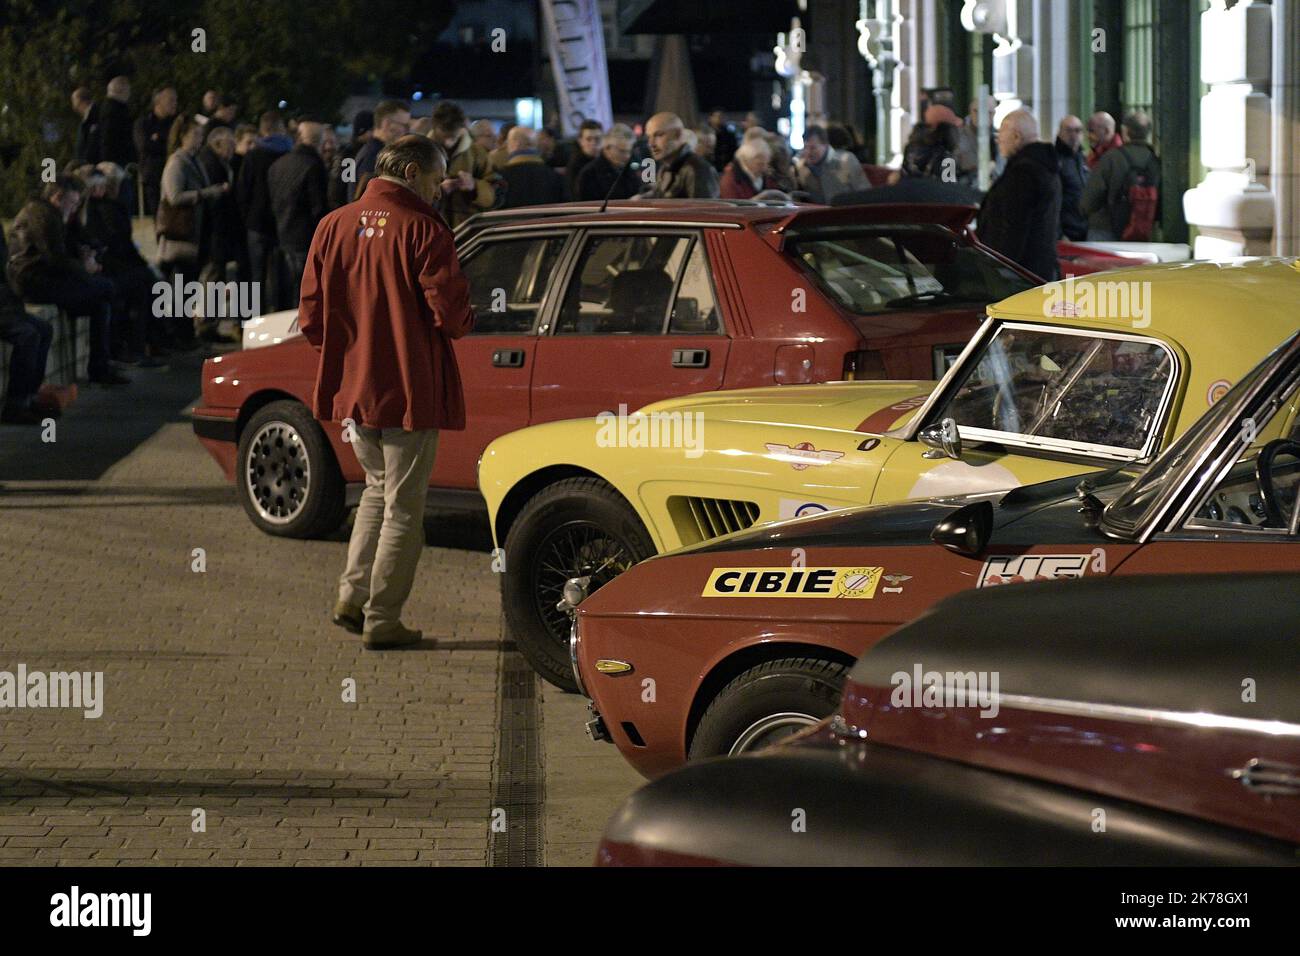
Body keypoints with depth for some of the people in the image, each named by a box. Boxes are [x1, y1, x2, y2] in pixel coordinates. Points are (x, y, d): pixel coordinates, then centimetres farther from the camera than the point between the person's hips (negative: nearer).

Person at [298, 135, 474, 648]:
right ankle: (382, 620, 8)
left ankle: (351, 599, 20)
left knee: (378, 488, 24)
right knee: (403, 508, 5)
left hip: (351, 390, 6)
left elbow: (311, 319, 3)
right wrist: (465, 318, 5)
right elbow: (450, 314, -18)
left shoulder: (333, 226, 3)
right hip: (409, 392, -6)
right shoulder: (423, 231, -14)